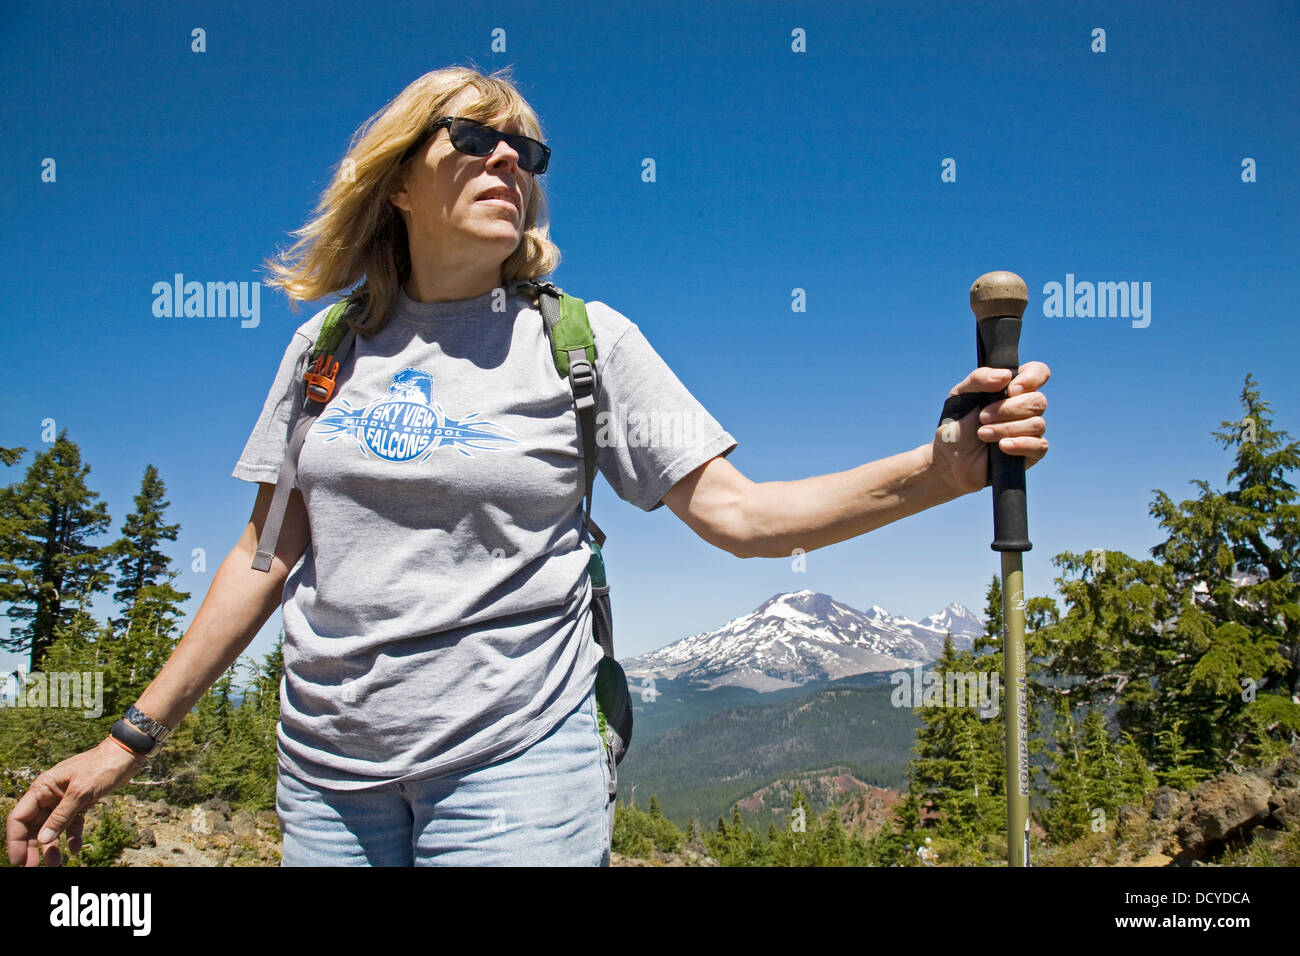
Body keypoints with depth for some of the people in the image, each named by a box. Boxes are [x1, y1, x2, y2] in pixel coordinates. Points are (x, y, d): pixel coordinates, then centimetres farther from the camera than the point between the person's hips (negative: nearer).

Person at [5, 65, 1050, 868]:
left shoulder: (587, 341, -2)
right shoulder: (328, 344, 5)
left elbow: (739, 514, -8)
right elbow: (268, 558, 9)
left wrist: (940, 468, -22)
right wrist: (131, 742, 9)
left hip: (515, 758, -3)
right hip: (326, 765, 3)